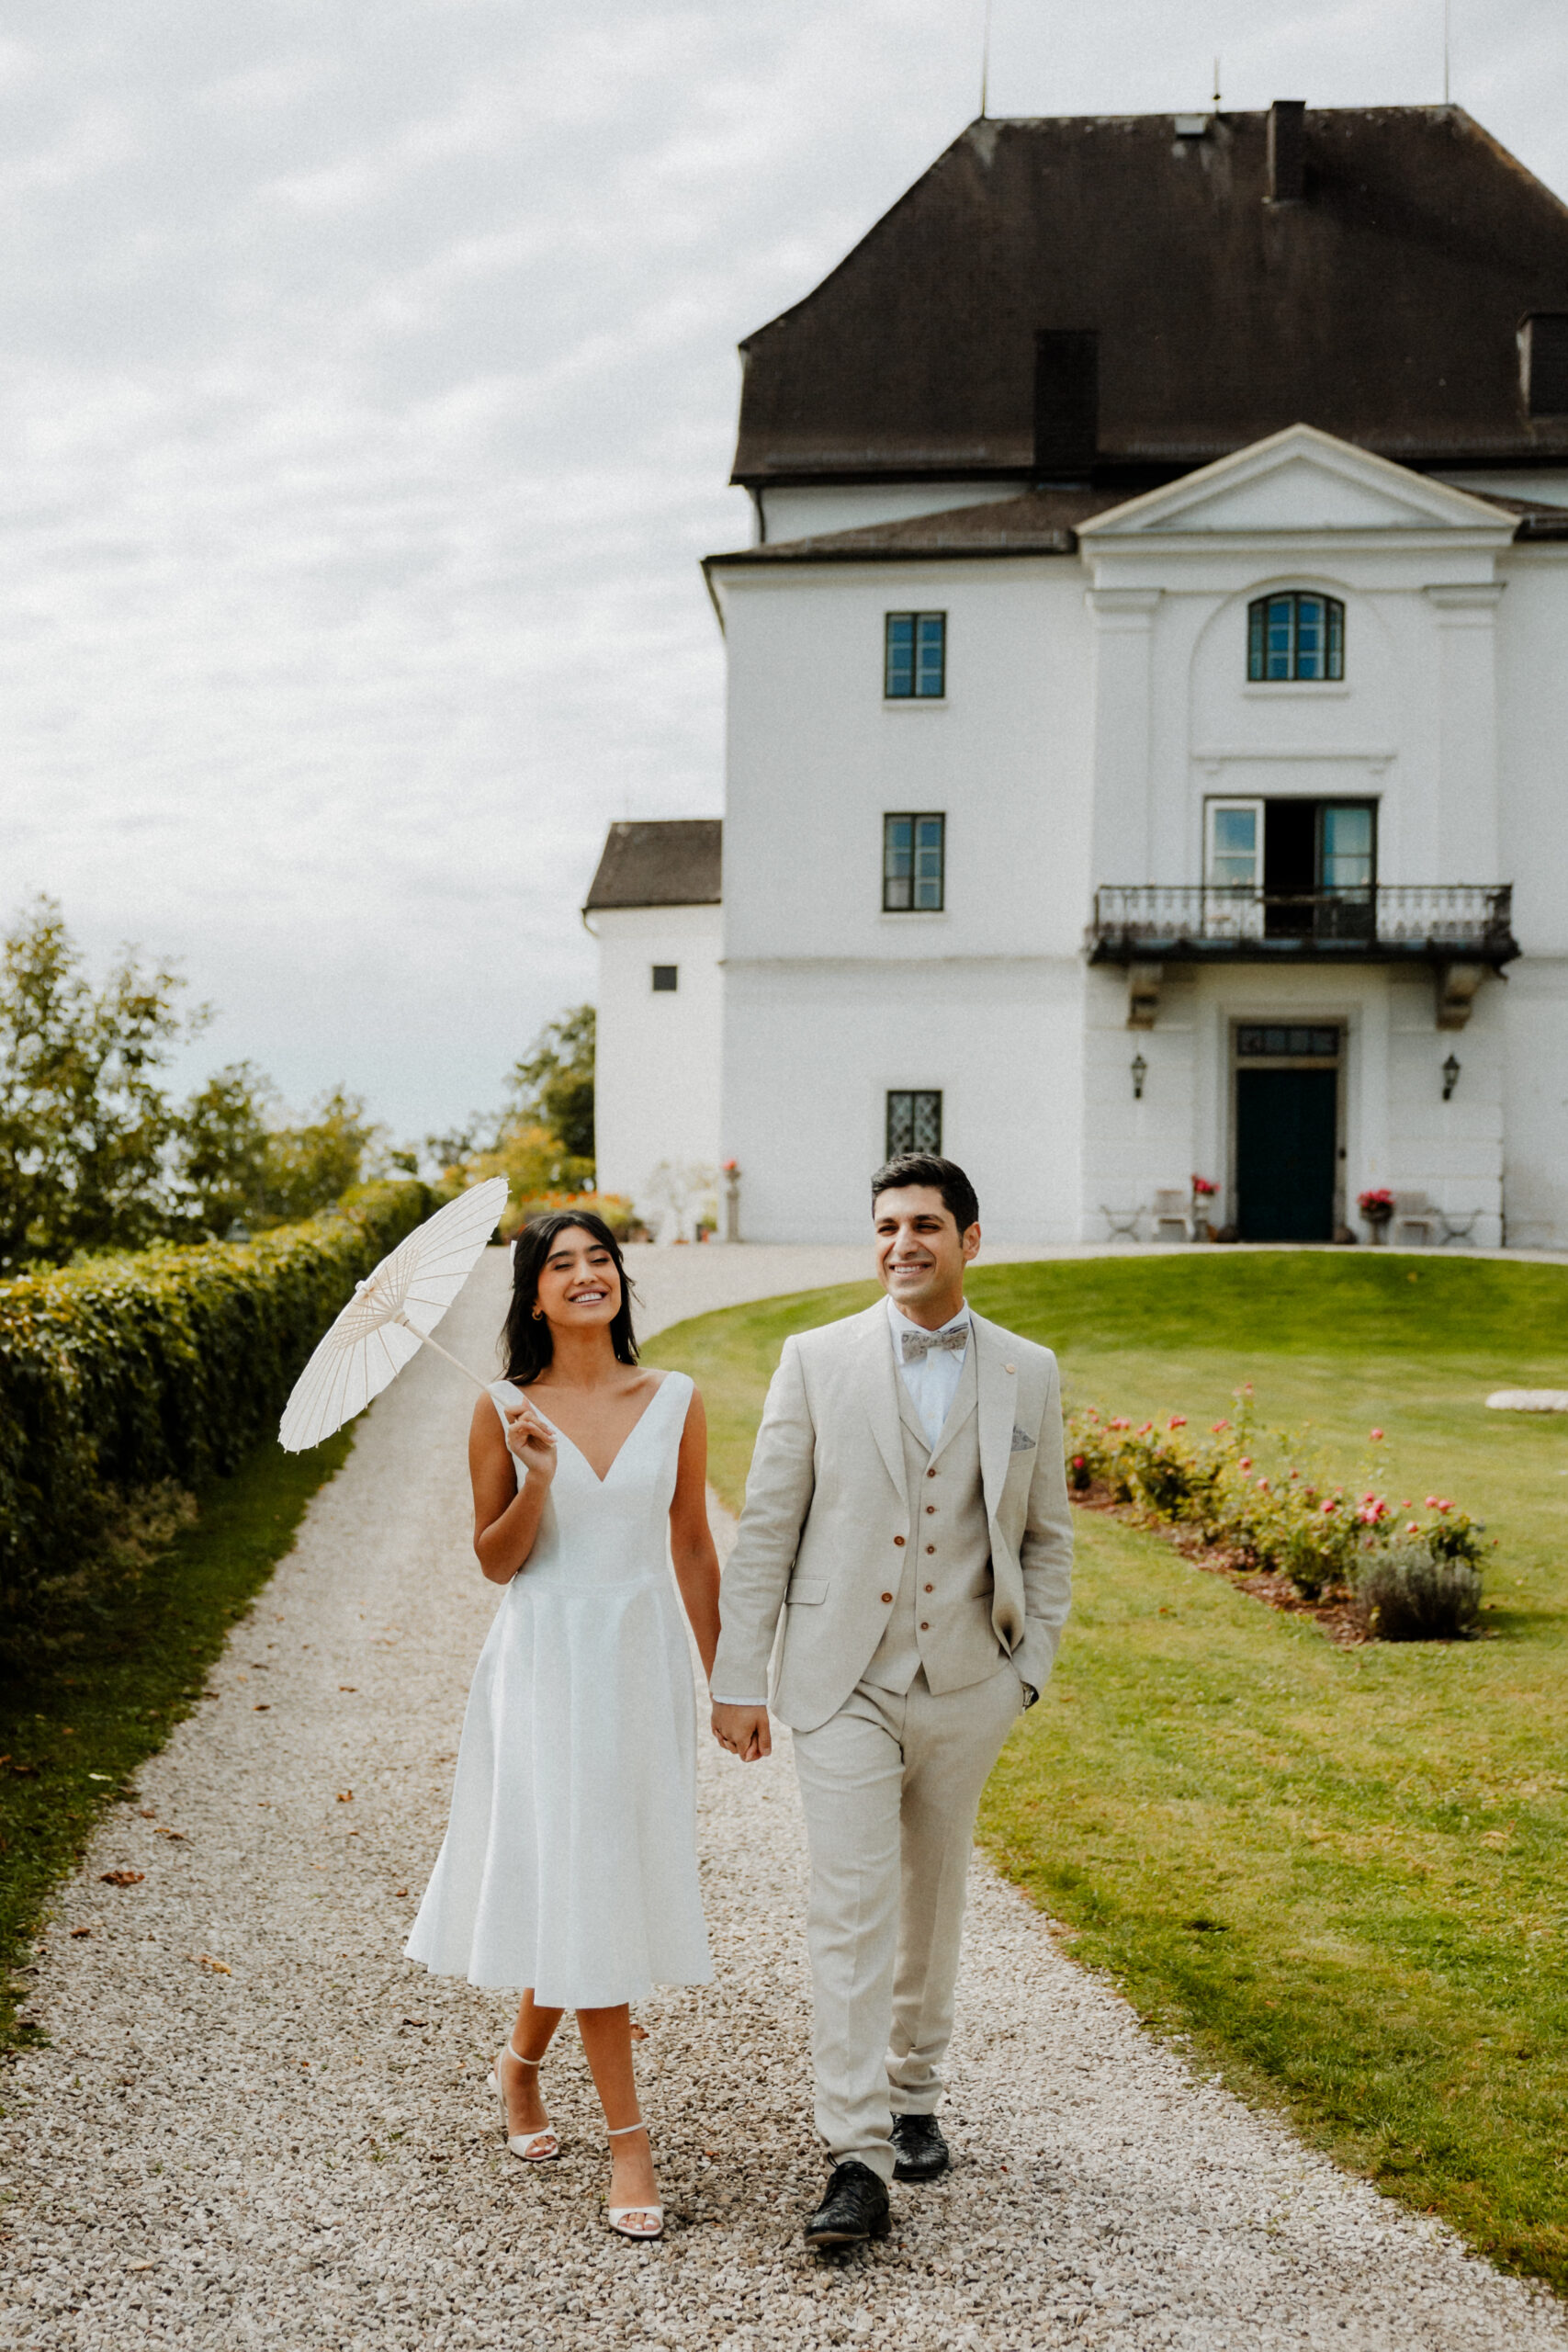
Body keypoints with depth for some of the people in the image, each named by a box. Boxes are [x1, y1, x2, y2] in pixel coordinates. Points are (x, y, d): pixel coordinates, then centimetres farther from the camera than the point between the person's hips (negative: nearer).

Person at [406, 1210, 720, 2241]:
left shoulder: (676, 1402, 1)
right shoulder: (505, 1411, -3)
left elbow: (693, 1547, 8)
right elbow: (496, 1561, 0)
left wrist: (723, 1677, 10)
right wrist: (536, 1481, -18)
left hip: (641, 1660, 2)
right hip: (545, 1662, -2)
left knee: (612, 1881, 8)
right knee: (578, 1883, -4)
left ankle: (522, 2061, 35)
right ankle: (628, 2138, 4)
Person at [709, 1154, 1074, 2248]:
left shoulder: (1029, 1375, 3)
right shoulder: (817, 1359, -2)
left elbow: (1047, 1535, 11)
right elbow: (765, 1531, -1)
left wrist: (1032, 1665, 4)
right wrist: (739, 1681, -3)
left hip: (966, 1685, 2)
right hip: (845, 1683, -2)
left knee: (933, 1899, 16)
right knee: (849, 1911, -7)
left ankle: (914, 2095, 35)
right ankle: (858, 2161, -4)